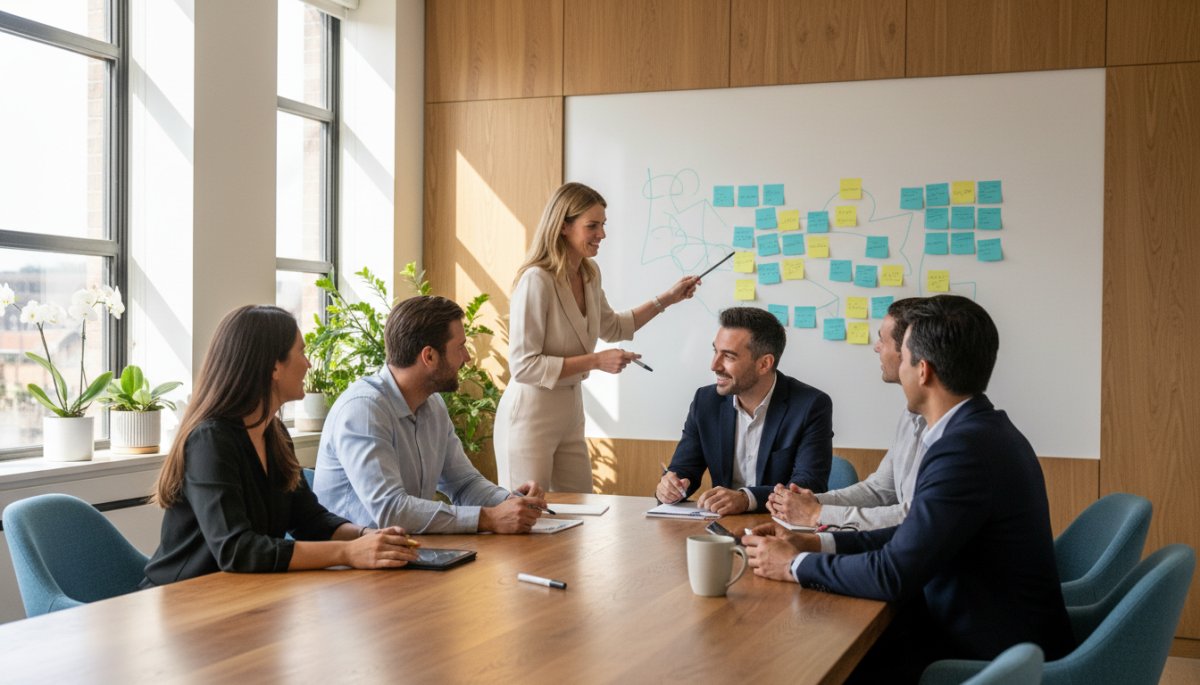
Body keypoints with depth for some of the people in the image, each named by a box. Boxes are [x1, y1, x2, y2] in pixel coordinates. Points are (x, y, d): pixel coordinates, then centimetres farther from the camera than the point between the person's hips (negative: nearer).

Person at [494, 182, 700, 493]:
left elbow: (611, 327, 22)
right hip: (531, 417, -8)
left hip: (570, 412, 8)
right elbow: (523, 366, -22)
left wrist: (666, 299, 16)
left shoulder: (589, 274, 2)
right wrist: (595, 361, -22)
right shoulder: (537, 280, -22)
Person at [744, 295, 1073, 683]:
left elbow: (894, 574, -24)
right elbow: (915, 535, 11)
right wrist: (817, 544, 4)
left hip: (992, 653, -8)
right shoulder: (980, 430, 6)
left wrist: (795, 565, -10)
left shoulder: (966, 447, -25)